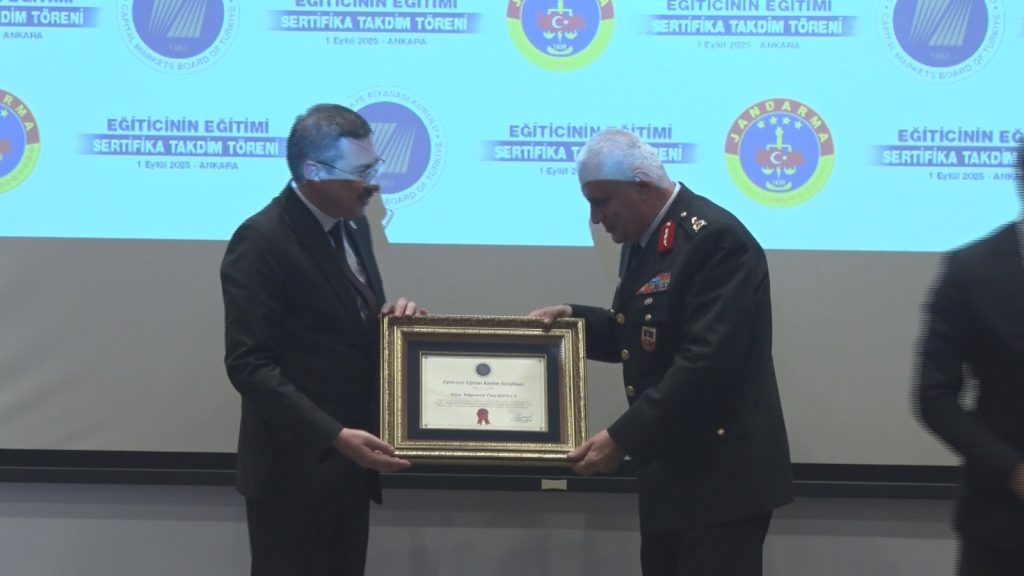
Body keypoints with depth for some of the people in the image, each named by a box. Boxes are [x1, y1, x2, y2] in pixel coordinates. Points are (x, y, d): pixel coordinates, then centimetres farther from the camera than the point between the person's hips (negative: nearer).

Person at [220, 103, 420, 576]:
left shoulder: (352, 225, 10)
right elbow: (249, 364, -22)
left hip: (348, 466, 8)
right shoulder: (261, 242, -17)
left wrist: (391, 319, -2)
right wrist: (334, 436, -28)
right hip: (295, 470, -8)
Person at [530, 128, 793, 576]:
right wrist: (575, 319, 5)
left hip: (721, 472, -9)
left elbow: (705, 362, -25)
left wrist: (623, 439, -25)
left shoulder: (715, 240, -18)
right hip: (670, 470, 9)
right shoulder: (643, 238, 12)